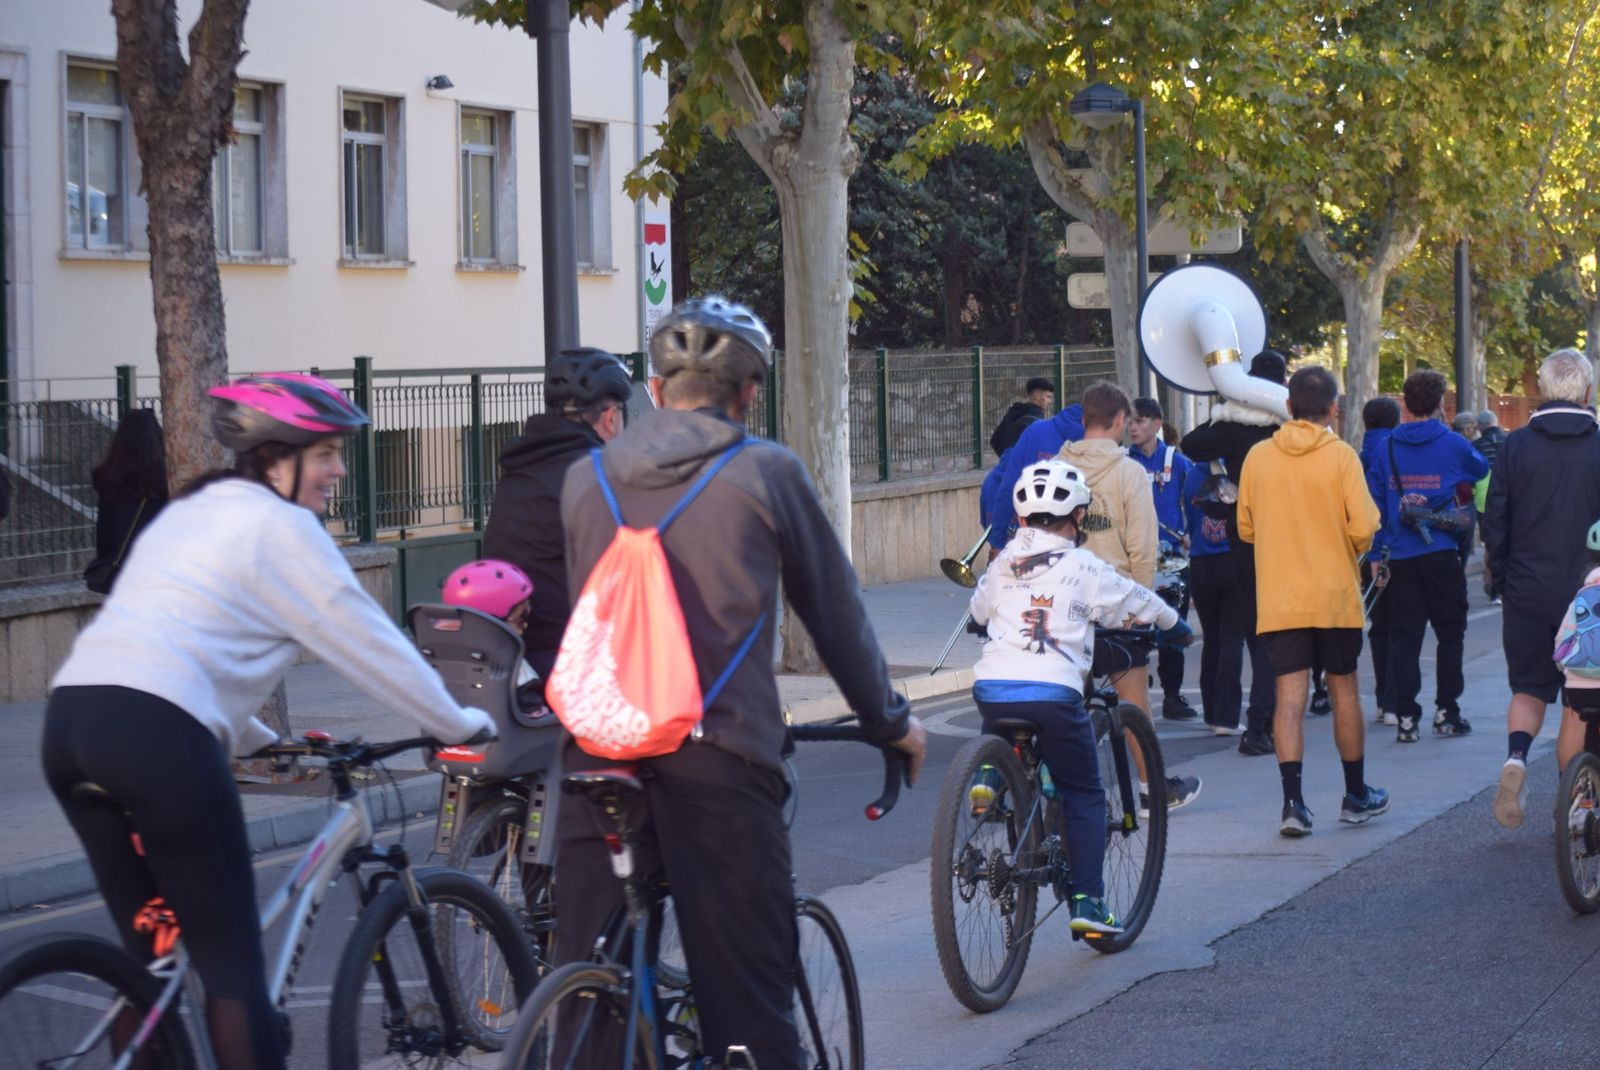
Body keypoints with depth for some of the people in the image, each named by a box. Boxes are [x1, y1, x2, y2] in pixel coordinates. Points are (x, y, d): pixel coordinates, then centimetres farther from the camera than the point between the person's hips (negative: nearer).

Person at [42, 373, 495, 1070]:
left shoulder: (190, 511, 27)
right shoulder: (278, 524, 1)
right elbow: (365, 640, 3)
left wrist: (257, 740, 40)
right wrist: (460, 725, 14)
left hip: (70, 717, 9)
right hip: (154, 733, -9)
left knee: (148, 958, 17)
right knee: (233, 966, -2)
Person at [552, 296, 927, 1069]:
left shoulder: (584, 479, 13)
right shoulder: (765, 472, 2)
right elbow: (833, 607, 9)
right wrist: (888, 721, 22)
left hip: (597, 751, 4)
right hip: (718, 757, -4)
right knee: (745, 987, 1)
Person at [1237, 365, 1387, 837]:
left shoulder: (1258, 457, 0)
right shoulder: (1340, 456, -8)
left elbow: (1246, 528, 8)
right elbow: (1363, 527, -14)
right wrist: (1349, 551, 8)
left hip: (1278, 599, 1)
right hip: (1335, 597, -1)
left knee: (1289, 696, -1)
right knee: (1344, 689, 12)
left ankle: (1293, 801, -13)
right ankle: (1357, 794, 24)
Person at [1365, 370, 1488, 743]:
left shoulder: (1387, 447, 2)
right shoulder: (1452, 445, -4)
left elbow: (1373, 501, 3)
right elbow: (1482, 471, 14)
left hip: (1401, 556, 2)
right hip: (1442, 554, -2)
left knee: (1404, 637, 3)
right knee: (1450, 634, 9)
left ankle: (1406, 717, -2)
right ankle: (1446, 712, 10)